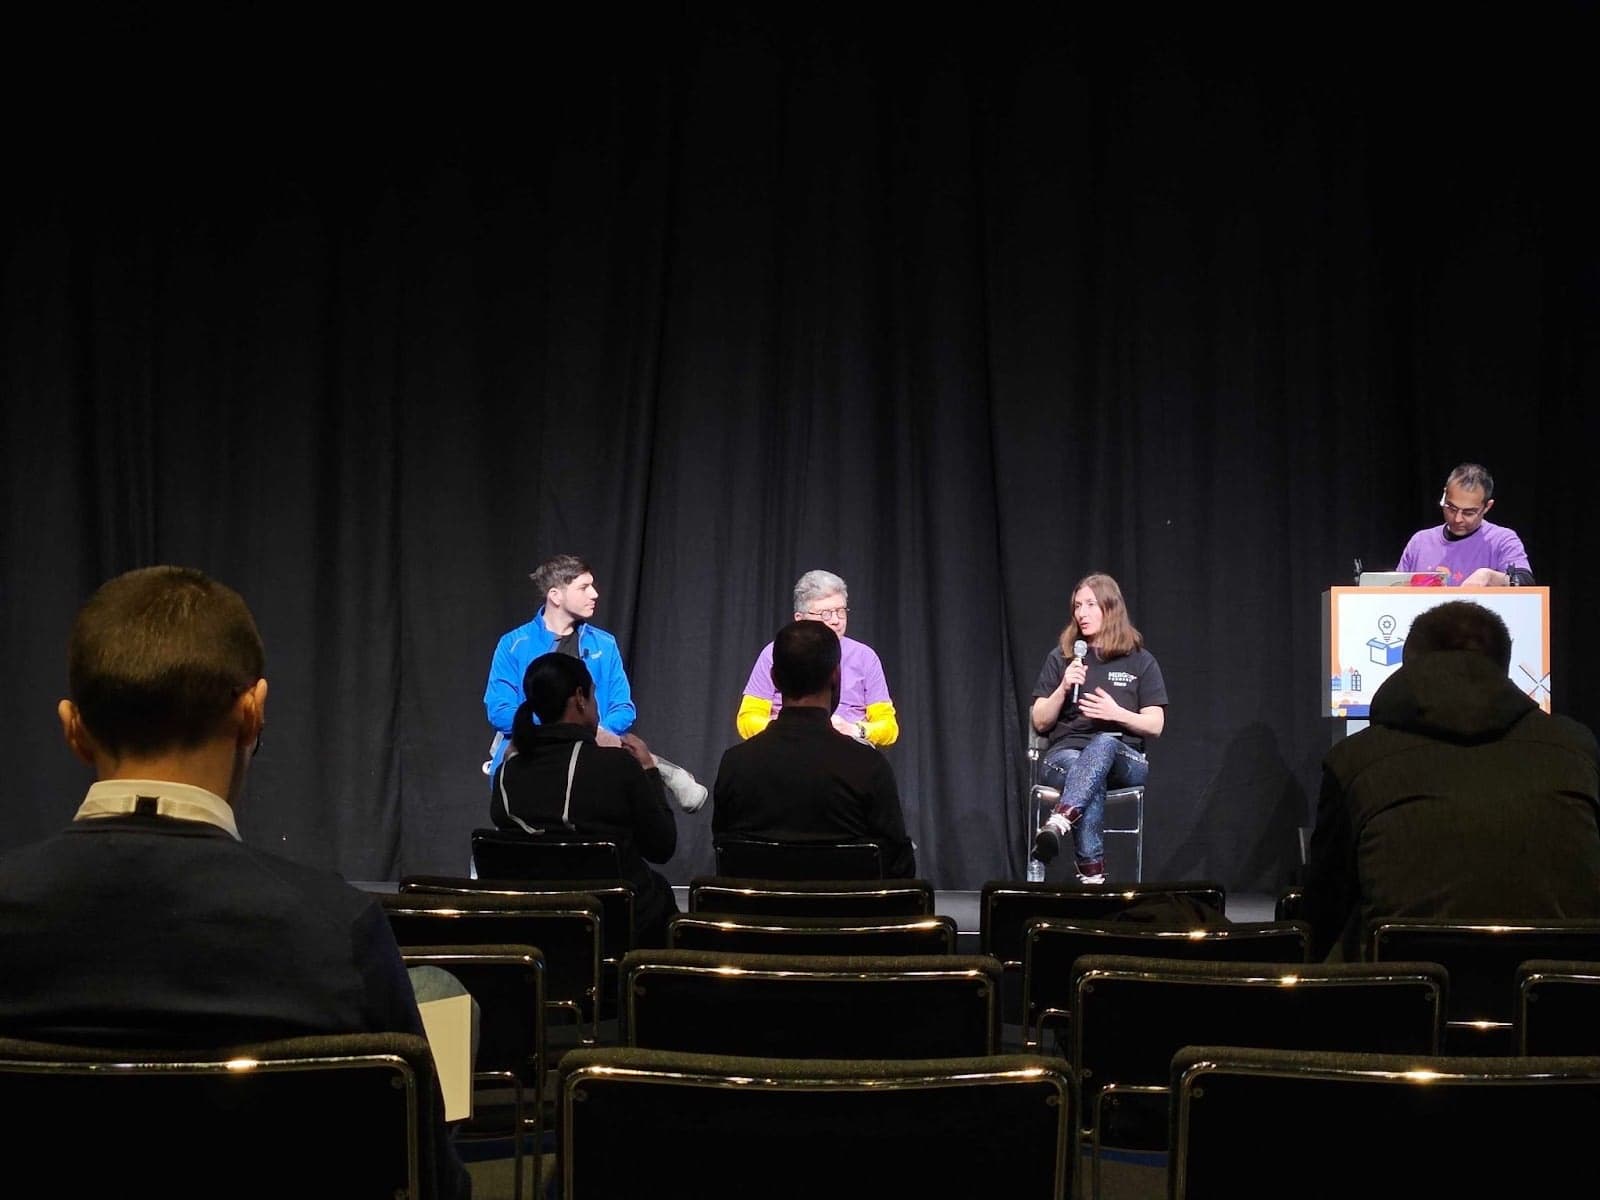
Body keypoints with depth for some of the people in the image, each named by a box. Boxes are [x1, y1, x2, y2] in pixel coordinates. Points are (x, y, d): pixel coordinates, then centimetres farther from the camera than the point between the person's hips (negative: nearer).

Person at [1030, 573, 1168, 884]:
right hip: (1064, 753, 1)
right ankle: (1092, 873, -52)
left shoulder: (1140, 662, 11)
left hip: (1124, 759, -1)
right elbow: (1040, 722, 9)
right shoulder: (1060, 659, 13)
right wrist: (1063, 688, -8)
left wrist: (1118, 714, -13)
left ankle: (1058, 823, -64)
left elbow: (1155, 726, 6)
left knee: (1103, 743, -40)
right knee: (1085, 774, -39)